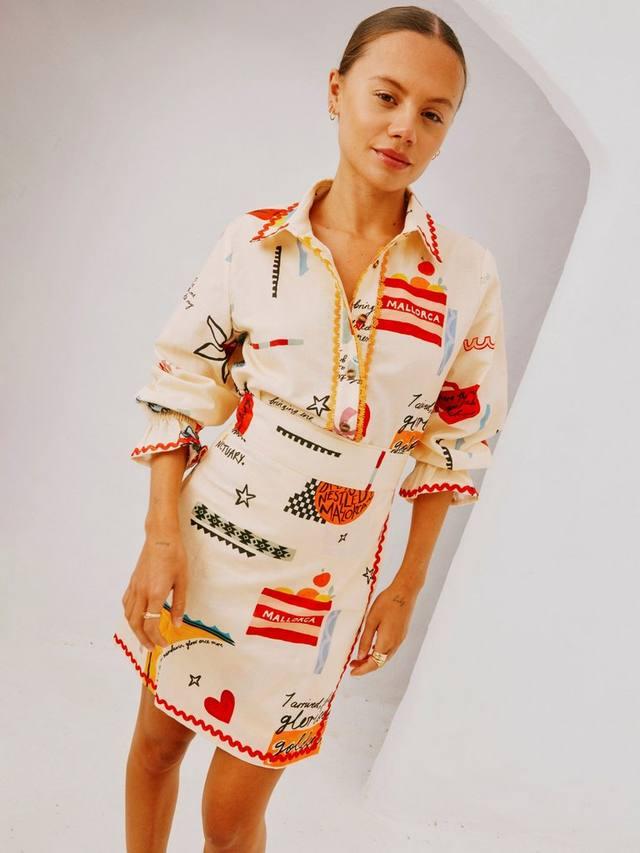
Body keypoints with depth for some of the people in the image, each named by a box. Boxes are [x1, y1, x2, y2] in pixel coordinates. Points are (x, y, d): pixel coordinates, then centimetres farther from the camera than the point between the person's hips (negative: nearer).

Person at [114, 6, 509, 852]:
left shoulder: (468, 274, -7)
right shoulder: (255, 239, -7)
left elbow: (453, 439, 1)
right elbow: (179, 389, -2)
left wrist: (407, 591, 2)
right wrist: (161, 536, -9)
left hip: (320, 585, -1)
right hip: (201, 546, 1)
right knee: (156, 741, 20)